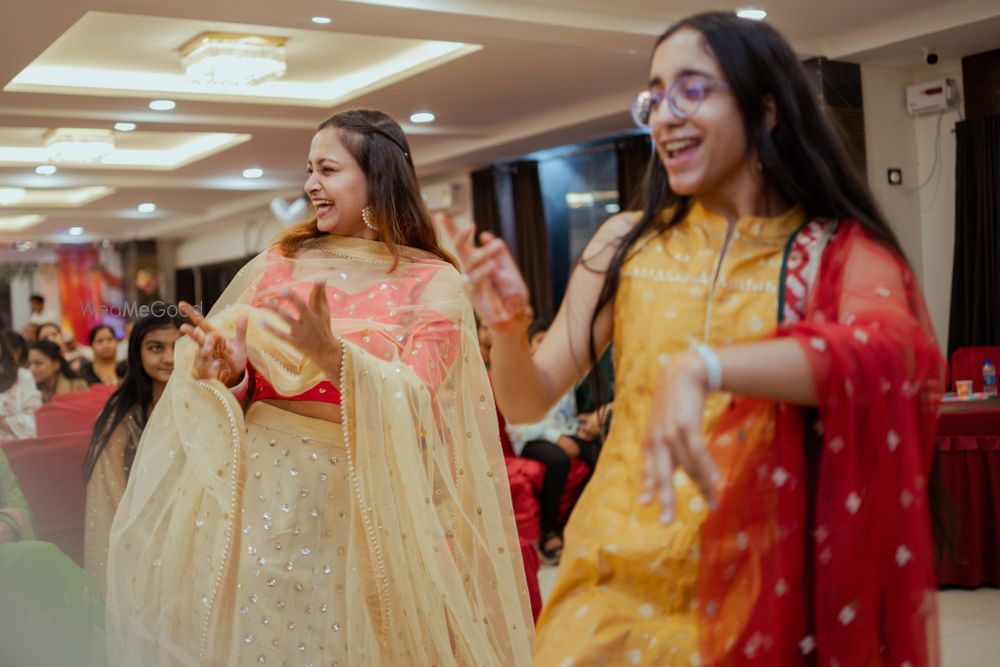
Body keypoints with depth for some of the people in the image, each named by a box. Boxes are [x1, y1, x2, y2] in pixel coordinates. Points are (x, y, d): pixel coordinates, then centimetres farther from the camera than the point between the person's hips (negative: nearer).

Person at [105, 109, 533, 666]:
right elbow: (235, 376, 7)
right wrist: (225, 372, -16)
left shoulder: (432, 281, -3)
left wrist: (332, 355, -28)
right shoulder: (277, 264, 6)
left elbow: (417, 407, -13)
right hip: (255, 493, 3)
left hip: (362, 509, -2)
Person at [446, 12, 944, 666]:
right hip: (618, 585, 2)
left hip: (760, 594, -1)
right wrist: (508, 328, -16)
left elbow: (893, 352, -28)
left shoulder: (839, 252, -6)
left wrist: (701, 366, -39)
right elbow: (529, 402, 3)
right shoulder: (627, 244, 1)